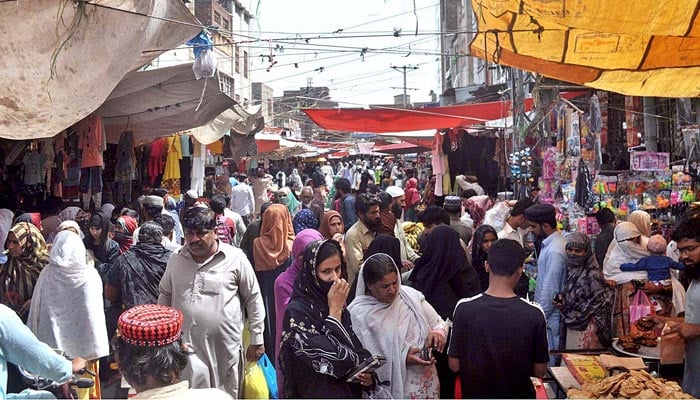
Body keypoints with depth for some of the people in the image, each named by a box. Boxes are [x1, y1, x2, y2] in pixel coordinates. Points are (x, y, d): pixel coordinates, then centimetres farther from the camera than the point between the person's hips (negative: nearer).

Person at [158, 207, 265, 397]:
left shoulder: (235, 258, -6)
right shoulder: (175, 260, 6)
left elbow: (253, 298, 0)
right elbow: (165, 295, 20)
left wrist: (257, 338, 1)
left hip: (226, 347, -2)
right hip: (187, 346, 2)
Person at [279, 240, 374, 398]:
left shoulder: (340, 307, -1)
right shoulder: (296, 312, -21)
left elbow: (355, 348, 8)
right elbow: (328, 362, -25)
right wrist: (334, 311, -22)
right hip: (317, 392, -6)